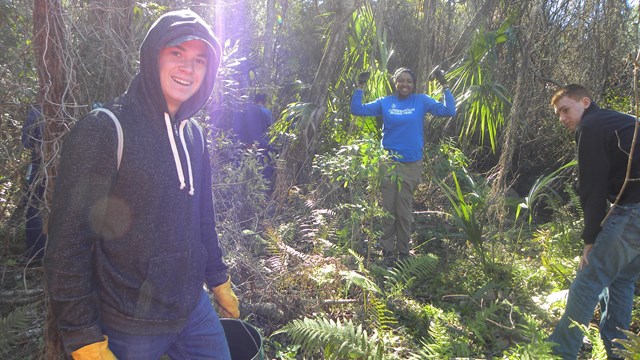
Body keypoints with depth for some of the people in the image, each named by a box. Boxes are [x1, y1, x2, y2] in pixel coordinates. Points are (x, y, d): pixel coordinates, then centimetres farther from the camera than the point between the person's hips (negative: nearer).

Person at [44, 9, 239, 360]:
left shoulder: (193, 134, 5)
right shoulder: (102, 131, -16)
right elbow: (67, 244, -17)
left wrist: (218, 279, 18)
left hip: (194, 309, 6)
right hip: (128, 327, -6)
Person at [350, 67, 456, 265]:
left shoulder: (422, 101, 3)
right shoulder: (385, 103, 5)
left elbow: (449, 111, -4)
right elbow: (357, 109, 4)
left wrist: (445, 86, -7)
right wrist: (360, 87, -3)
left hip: (411, 165, 0)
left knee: (404, 211, 8)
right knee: (387, 209, 5)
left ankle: (403, 252, 22)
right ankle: (387, 251, 17)